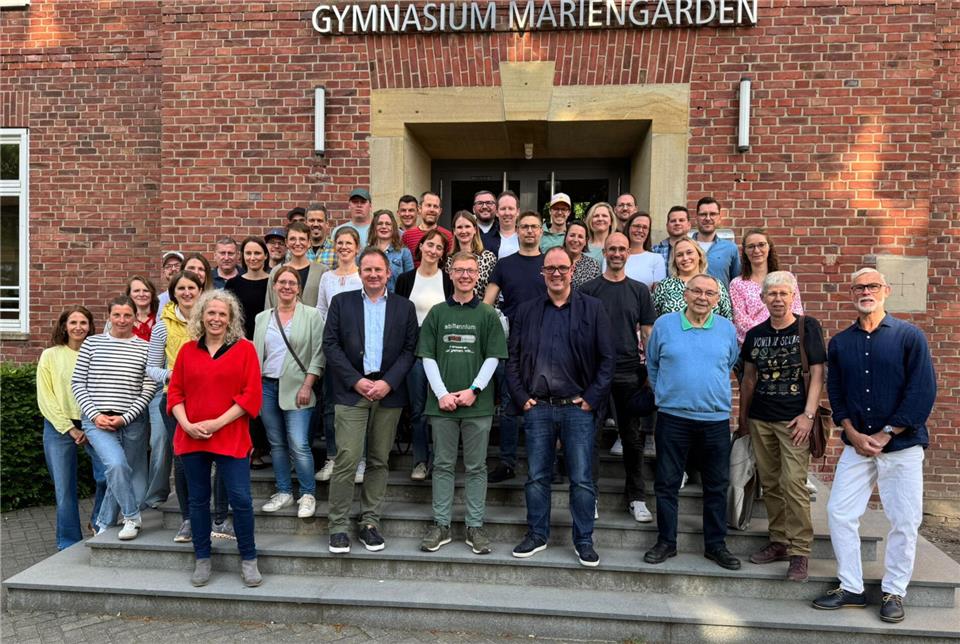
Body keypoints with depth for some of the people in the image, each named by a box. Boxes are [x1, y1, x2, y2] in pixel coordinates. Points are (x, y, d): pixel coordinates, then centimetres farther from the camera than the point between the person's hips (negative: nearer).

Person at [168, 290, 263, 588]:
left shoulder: (244, 348, 0)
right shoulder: (188, 350, 10)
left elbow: (252, 394, -6)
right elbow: (175, 392, 9)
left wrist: (217, 423, -13)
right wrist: (187, 424, -8)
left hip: (230, 437, -3)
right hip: (191, 438, 3)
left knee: (241, 498, -5)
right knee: (198, 499, 12)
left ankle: (248, 559, 12)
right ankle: (202, 560, 26)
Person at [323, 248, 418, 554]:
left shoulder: (404, 307, 9)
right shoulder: (341, 302, 6)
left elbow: (409, 349, 3)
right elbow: (330, 345, 0)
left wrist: (387, 382, -10)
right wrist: (356, 381, -9)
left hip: (388, 392, 2)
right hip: (351, 391, -1)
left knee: (379, 461, 8)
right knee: (347, 459, -6)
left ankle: (370, 522, 18)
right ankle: (338, 526, 5)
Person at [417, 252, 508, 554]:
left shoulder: (488, 314, 3)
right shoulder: (437, 312, 6)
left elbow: (493, 357, 0)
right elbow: (428, 356, 3)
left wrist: (474, 389, -11)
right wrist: (442, 393, -7)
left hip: (478, 403, -1)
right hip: (442, 402, 1)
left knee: (476, 467, 7)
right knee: (443, 465, 9)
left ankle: (475, 526, 17)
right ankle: (441, 524, 19)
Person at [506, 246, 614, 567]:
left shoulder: (592, 308, 2)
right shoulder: (526, 311, 9)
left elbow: (607, 358, 0)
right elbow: (513, 358, 10)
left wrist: (592, 398, -7)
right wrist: (521, 397, 1)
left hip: (578, 408, -2)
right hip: (537, 408, 2)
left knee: (582, 480, 4)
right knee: (536, 477, 10)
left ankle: (584, 541, 18)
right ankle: (537, 534, 25)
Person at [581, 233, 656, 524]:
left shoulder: (639, 290, 8)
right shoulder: (588, 289, 3)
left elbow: (648, 332, 8)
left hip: (629, 372, 1)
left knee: (633, 436, 8)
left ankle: (636, 498, 18)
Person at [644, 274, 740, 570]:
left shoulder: (727, 329, 3)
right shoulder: (664, 324, -1)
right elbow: (652, 364, 11)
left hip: (716, 419, 1)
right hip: (672, 417, -1)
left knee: (717, 487, 10)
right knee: (667, 484, 6)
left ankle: (715, 545, 24)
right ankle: (666, 542, 19)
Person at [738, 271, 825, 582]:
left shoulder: (807, 327, -1)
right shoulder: (755, 334, 10)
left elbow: (817, 373, -4)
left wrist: (808, 414, -12)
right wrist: (743, 417, 16)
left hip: (794, 419, -4)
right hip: (760, 419, 5)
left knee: (794, 483, -10)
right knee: (769, 483, 10)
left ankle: (800, 551, 1)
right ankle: (779, 542, 22)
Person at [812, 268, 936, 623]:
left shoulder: (909, 336, -5)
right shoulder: (839, 343, 7)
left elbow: (923, 391, -10)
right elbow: (835, 393, 7)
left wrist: (885, 435, -13)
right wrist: (853, 434, -7)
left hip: (902, 446, -3)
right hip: (856, 444, 4)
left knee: (904, 521, 4)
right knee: (839, 512, 1)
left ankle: (894, 593, 19)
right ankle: (850, 587, 15)